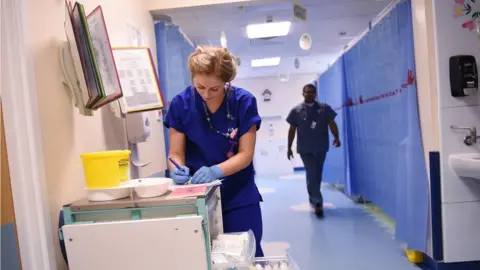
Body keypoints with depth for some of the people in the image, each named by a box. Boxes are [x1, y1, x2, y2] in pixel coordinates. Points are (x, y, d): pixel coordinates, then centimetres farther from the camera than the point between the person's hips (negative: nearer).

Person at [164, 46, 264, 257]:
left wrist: (215, 171, -28)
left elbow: (245, 154, -11)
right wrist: (178, 170, -26)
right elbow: (176, 153, -4)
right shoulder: (181, 103, -9)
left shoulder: (244, 102, -12)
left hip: (239, 197, 0)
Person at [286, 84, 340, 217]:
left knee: (317, 175, 13)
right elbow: (292, 130, 4)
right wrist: (289, 148, 3)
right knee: (311, 174, -7)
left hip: (321, 147, 2)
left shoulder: (324, 108, 4)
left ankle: (313, 198, 32)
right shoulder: (296, 111, 1)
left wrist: (336, 137, -19)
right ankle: (317, 203, -5)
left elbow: (332, 123, -2)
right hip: (305, 148, -2)